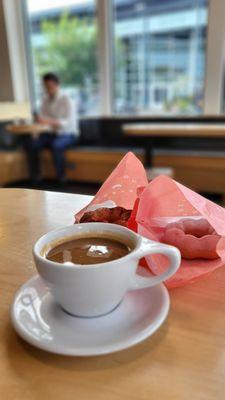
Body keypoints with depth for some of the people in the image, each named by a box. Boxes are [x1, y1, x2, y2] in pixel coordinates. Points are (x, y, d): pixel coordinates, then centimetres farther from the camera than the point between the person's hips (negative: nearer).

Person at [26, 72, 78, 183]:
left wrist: (49, 121, -34)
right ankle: (35, 179, -14)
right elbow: (42, 119, 7)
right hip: (50, 133, 5)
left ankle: (61, 180, -25)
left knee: (56, 145, -37)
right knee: (32, 144, -22)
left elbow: (69, 122, -21)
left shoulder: (66, 100, -10)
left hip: (67, 134, -5)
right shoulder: (45, 100, 7)